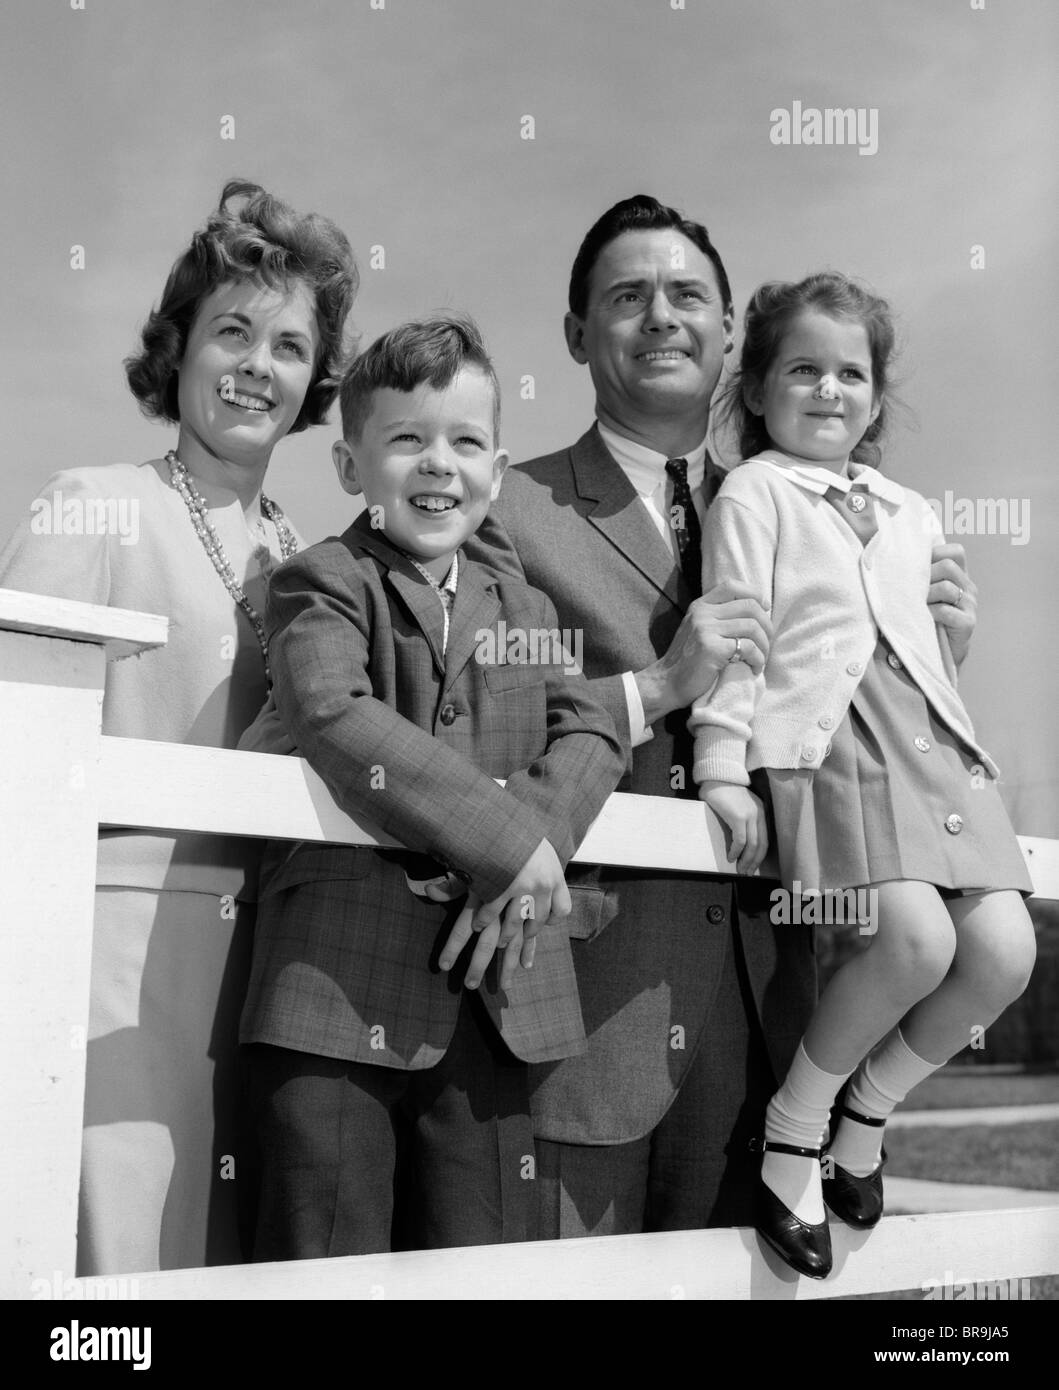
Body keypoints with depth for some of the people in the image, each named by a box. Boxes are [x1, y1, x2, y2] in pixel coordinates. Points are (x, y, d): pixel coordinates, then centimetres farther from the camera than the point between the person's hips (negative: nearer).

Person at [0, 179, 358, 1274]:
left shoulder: (298, 555, 15)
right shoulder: (94, 504, -1)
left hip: (252, 938, 5)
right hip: (121, 925, -5)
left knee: (224, 1249, 8)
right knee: (120, 1238, -8)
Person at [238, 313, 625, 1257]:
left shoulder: (525, 609, 20)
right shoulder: (323, 583, 2)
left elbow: (590, 735, 6)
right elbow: (335, 717, -17)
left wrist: (525, 857, -14)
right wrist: (511, 841, -20)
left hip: (496, 995, 5)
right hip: (342, 980, -5)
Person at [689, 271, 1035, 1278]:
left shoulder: (910, 513, 26)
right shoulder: (753, 494, 7)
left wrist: (966, 749, 19)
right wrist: (723, 769, -10)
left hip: (932, 740, 7)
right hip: (820, 735, -6)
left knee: (1003, 948, -11)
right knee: (917, 938, -26)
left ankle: (866, 1112, 14)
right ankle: (792, 1128, -2)